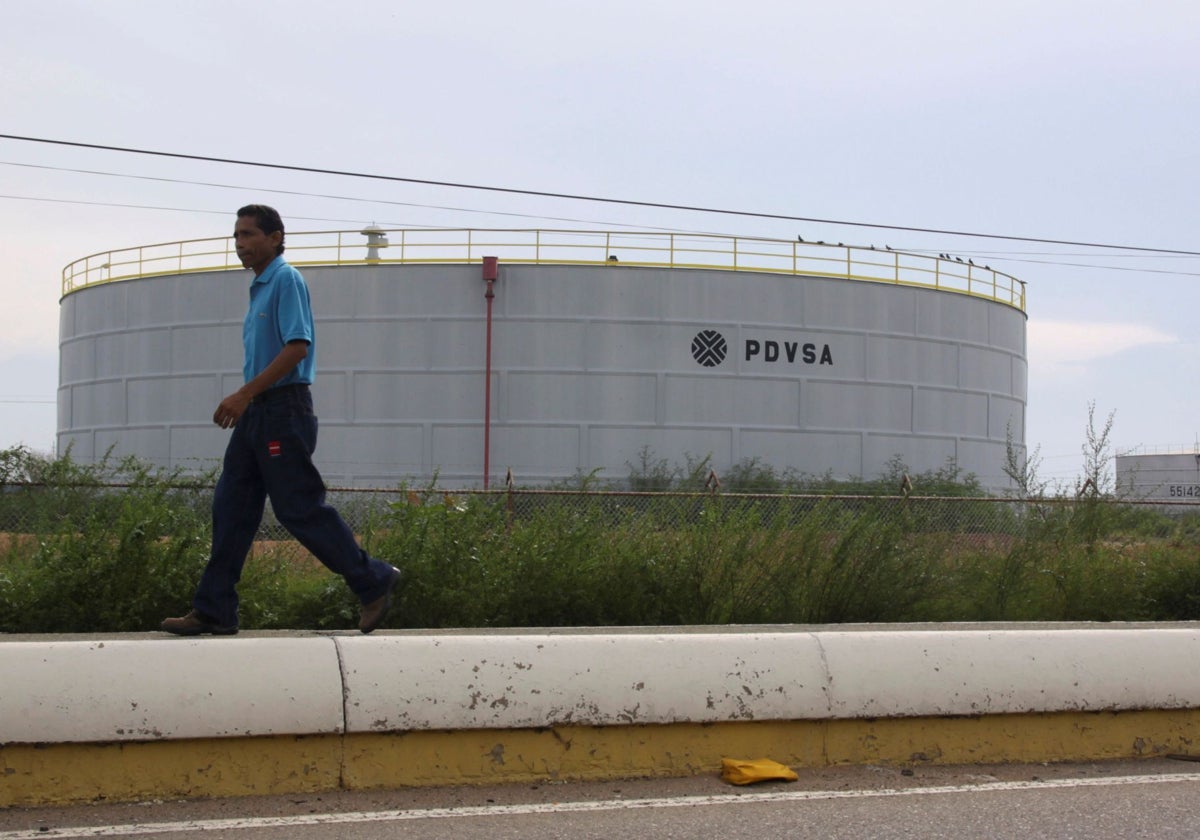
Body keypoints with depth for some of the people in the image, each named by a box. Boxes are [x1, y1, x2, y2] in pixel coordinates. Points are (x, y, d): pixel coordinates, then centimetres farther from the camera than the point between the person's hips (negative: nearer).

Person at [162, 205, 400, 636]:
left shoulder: (287, 280, -10)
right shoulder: (260, 288, 19)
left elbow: (297, 346, -20)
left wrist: (245, 394, -22)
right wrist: (243, 402, 17)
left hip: (283, 410, -10)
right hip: (257, 414, 10)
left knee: (300, 510, -7)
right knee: (231, 508, 6)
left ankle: (374, 581, 5)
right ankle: (214, 611, 8)